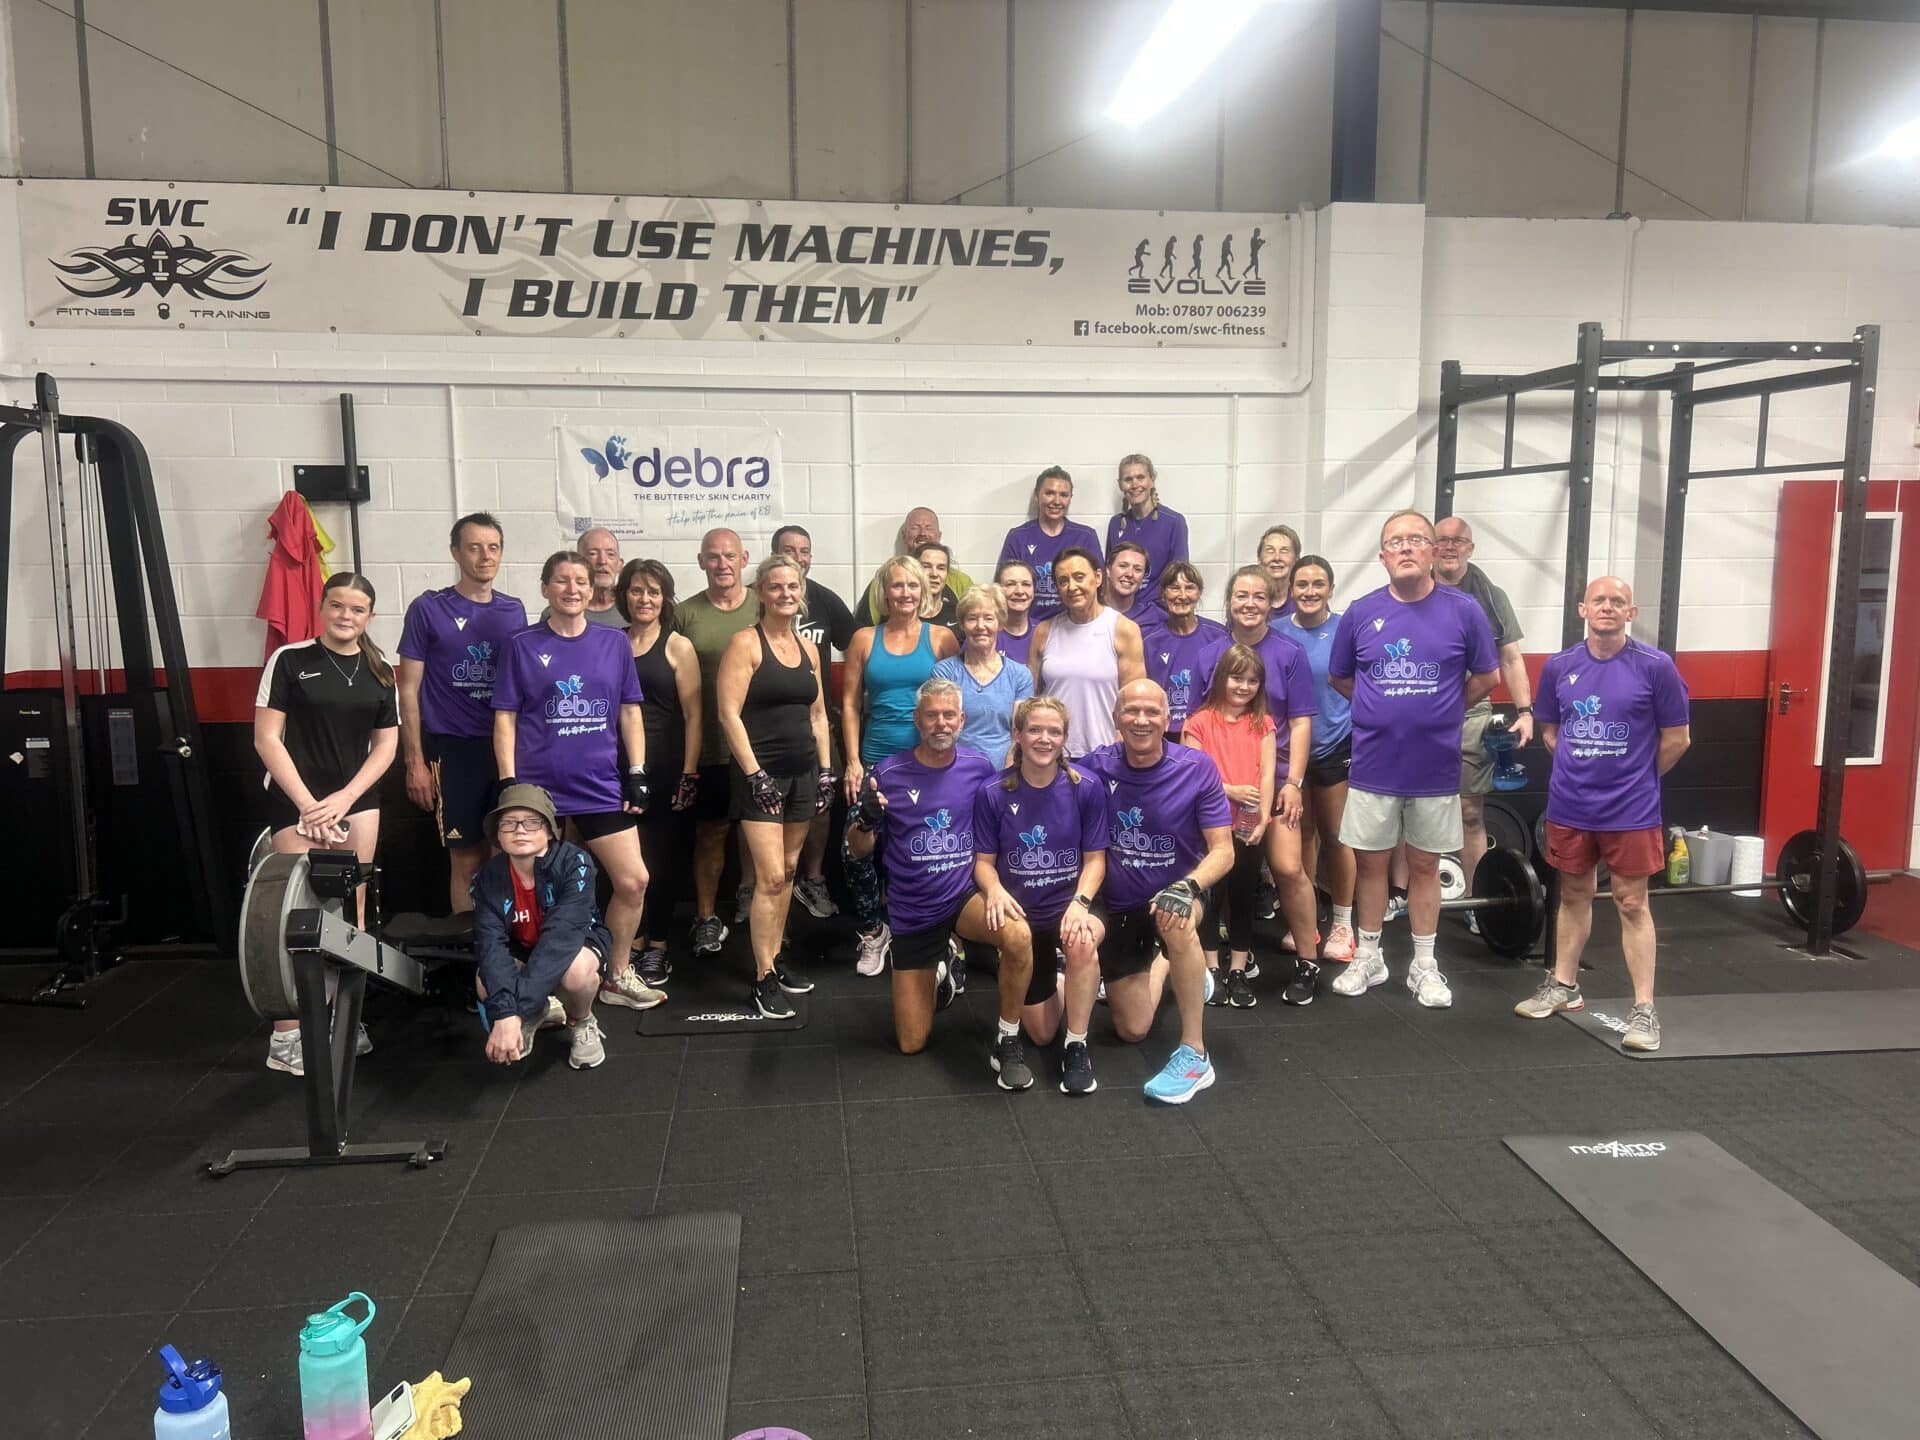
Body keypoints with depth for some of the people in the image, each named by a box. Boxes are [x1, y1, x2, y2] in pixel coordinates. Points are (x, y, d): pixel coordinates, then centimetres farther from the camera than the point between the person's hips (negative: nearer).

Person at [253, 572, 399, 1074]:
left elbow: (386, 745, 7)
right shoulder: (290, 660, -3)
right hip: (297, 803, -4)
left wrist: (343, 799, -7)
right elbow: (266, 739, -6)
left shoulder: (379, 673, 8)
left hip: (357, 802, 4)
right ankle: (286, 1035, -1)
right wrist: (306, 803, -13)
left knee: (351, 912, 6)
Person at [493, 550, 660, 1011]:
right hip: (539, 791, -2)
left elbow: (630, 712, 10)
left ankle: (617, 975, 20)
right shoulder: (523, 646, 2)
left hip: (602, 789, 2)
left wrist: (637, 773, 3)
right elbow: (505, 717, 1)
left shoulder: (614, 643, 7)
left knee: (633, 881, 0)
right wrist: (508, 783, -7)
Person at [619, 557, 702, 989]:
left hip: (665, 768, -3)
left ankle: (657, 948, 17)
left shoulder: (678, 646, -1)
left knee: (660, 859, 5)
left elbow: (692, 715, -4)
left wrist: (689, 774, -10)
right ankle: (633, 943, 18)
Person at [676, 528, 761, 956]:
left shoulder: (764, 608, 2)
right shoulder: (686, 614, 1)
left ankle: (750, 901, 32)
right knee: (710, 831, 6)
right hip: (708, 745, -1)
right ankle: (707, 918, 17)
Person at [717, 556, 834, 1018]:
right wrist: (754, 773, -17)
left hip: (803, 771, 6)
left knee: (788, 871, 11)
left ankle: (775, 957, 24)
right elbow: (729, 714, -13)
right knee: (771, 876, -9)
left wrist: (826, 770, 10)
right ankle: (763, 979, -2)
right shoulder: (746, 643, -7)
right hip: (761, 773, -6)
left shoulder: (808, 648, 12)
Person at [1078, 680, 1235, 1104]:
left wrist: (1187, 887, -35)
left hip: (1174, 893, -2)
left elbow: (1223, 851, -16)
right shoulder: (1097, 767, -12)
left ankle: (1194, 1054, -27)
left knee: (1174, 919, -40)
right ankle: (1163, 967, 41)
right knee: (1133, 1031, 7)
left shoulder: (1197, 768, -16)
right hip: (1118, 905, 2)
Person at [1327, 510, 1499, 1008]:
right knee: (1370, 861, 9)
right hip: (1374, 765, 1)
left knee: (1424, 865, 11)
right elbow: (1339, 678, 10)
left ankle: (1424, 965, 23)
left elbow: (1486, 677, 6)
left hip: (1435, 767, -1)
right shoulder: (1361, 613, -2)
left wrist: (1440, 711, 6)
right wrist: (1384, 709, 6)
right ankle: (1368, 958, 24)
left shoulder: (1463, 611, -5)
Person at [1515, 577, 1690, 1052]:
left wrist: (1636, 778, 7)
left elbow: (1677, 739, -1)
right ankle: (1564, 987, 29)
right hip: (1569, 807, 3)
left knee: (1631, 903, 1)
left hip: (1631, 811, -3)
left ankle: (1644, 1009, 6)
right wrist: (1580, 767, 9)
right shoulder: (1559, 667, 0)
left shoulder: (1655, 666, -9)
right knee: (1574, 895, 16)